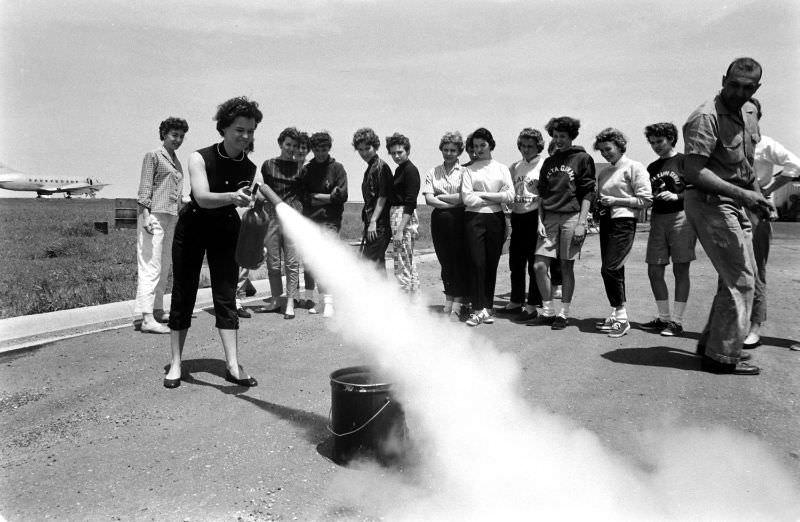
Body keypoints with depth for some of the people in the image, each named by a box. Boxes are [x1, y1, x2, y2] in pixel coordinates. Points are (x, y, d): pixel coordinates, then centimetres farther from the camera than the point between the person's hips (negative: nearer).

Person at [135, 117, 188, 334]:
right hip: (154, 214, -8)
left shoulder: (177, 161, 20)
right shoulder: (153, 156, -1)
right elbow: (145, 186, -8)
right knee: (151, 266, -12)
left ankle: (158, 310, 19)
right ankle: (147, 318, -15)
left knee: (164, 267, 10)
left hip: (171, 217, 8)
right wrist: (146, 215, -18)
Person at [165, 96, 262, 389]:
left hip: (226, 232, 2)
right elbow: (203, 198, -33)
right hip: (193, 227, -2)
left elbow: (247, 209, 2)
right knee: (183, 296, 1)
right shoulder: (200, 158, -17)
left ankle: (233, 367, -1)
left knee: (226, 298, -2)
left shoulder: (250, 169, -7)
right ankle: (175, 364, 12)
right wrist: (232, 197, -49)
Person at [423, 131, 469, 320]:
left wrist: (441, 196, -3)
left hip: (459, 219, -3)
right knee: (445, 261, 8)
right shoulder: (433, 172, 11)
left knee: (460, 261, -4)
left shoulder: (464, 172, 1)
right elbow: (429, 199, 0)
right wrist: (452, 202, -8)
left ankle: (457, 306, -2)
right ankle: (449, 300, 19)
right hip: (440, 220, 3)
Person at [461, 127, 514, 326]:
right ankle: (478, 309, -1)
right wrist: (494, 198, -3)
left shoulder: (502, 168, 11)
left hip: (496, 219, 2)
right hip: (474, 219, -2)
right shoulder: (469, 170, 5)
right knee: (477, 263, -6)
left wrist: (482, 194, -5)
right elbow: (467, 198, -7)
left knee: (492, 264, 4)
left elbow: (510, 196, -1)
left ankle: (488, 308, 14)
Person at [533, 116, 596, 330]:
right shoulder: (549, 162, 16)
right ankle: (548, 310, 10)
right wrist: (540, 221, 5)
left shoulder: (582, 159, 1)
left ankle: (564, 313, 11)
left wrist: (581, 223, -12)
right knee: (539, 266, -3)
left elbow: (587, 193, -4)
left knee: (567, 267, 1)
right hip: (549, 218, 5)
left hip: (571, 217, -4)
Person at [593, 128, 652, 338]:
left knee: (610, 269, -14)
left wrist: (615, 201, -13)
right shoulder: (603, 173, 17)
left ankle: (622, 317, -5)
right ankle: (616, 315, 16)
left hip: (623, 222, -7)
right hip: (606, 221, 7)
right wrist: (599, 203, 3)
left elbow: (646, 200, -9)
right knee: (614, 271, 9)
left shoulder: (634, 167, -3)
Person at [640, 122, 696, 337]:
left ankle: (677, 321, 3)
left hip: (680, 217, -6)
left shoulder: (684, 161, 0)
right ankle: (664, 317, 16)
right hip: (657, 220, 6)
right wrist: (649, 197, 0)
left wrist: (676, 196, -17)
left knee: (680, 270, -2)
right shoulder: (652, 168, 17)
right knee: (654, 271, 3)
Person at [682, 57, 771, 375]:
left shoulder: (749, 112, 12)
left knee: (740, 275, 16)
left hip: (733, 205, 10)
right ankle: (723, 357, 0)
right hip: (710, 203, -10)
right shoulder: (706, 118, -17)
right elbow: (693, 172, -25)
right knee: (741, 279, -9)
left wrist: (756, 195, 16)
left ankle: (712, 341, 27)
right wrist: (741, 193, -28)